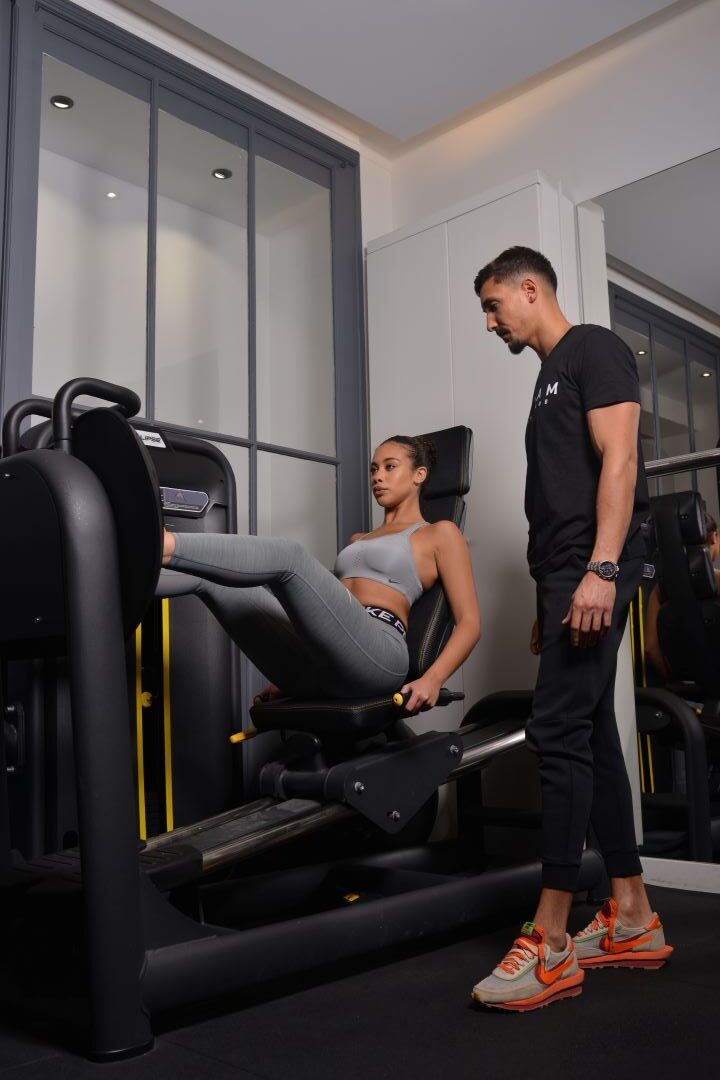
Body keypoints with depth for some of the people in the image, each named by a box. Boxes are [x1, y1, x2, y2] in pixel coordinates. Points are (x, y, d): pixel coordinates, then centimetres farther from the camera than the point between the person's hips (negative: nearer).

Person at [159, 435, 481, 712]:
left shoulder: (439, 534, 15)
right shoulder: (358, 540, 35)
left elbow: (469, 621, 6)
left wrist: (432, 679, -12)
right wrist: (288, 677, 23)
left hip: (373, 658, -7)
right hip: (317, 668, 7)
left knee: (288, 555, -30)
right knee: (207, 575, -9)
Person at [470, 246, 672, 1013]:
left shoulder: (592, 350, -2)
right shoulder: (551, 377, 25)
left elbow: (619, 460, -15)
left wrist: (601, 569, -25)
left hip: (593, 568, -10)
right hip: (565, 574, 10)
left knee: (559, 733, -14)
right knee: (591, 737, 8)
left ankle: (549, 943, -8)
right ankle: (632, 920, 16)